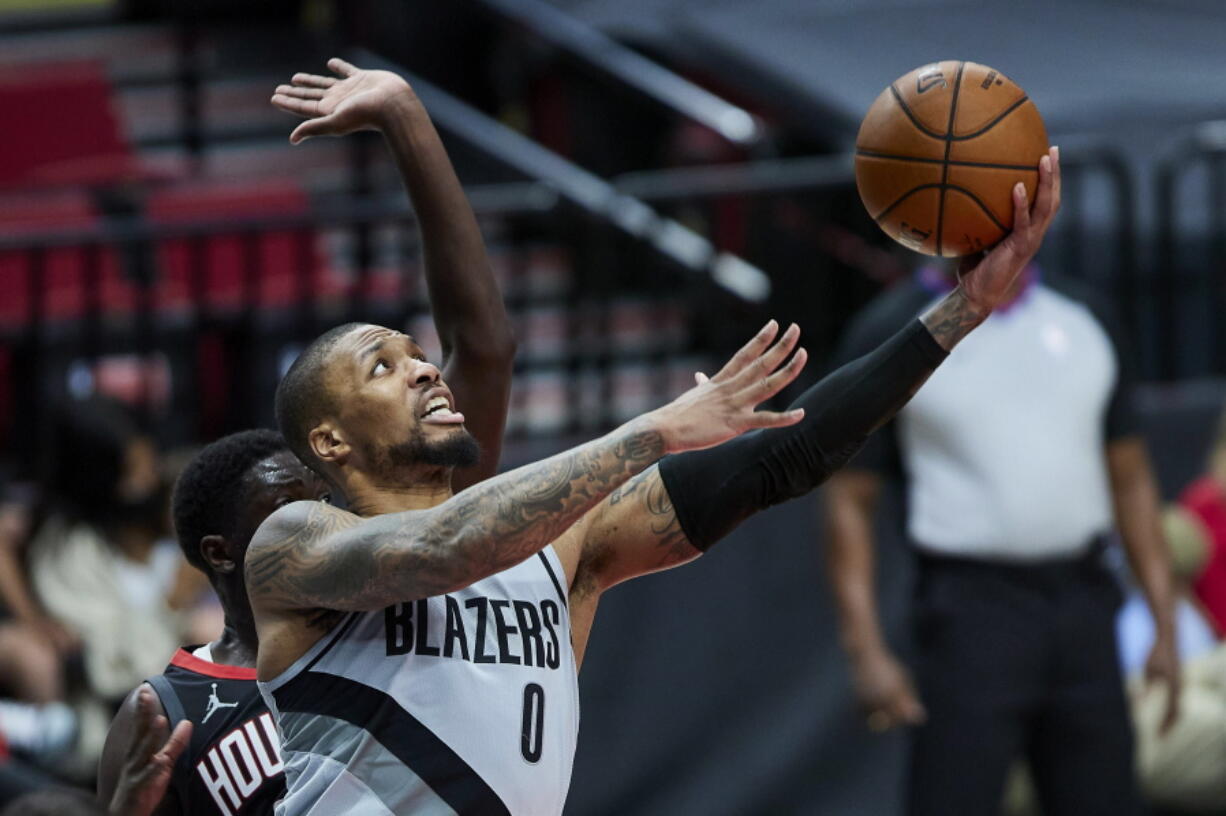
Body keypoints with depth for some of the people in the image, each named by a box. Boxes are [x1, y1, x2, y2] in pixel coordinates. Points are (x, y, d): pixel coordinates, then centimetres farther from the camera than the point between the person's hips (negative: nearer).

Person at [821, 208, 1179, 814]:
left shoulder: (1082, 322, 11)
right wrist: (867, 651, -11)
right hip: (972, 608, -4)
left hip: (1082, 605, 4)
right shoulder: (890, 335, -1)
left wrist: (1165, 627, 9)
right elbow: (849, 501, -1)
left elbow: (1130, 479, 16)